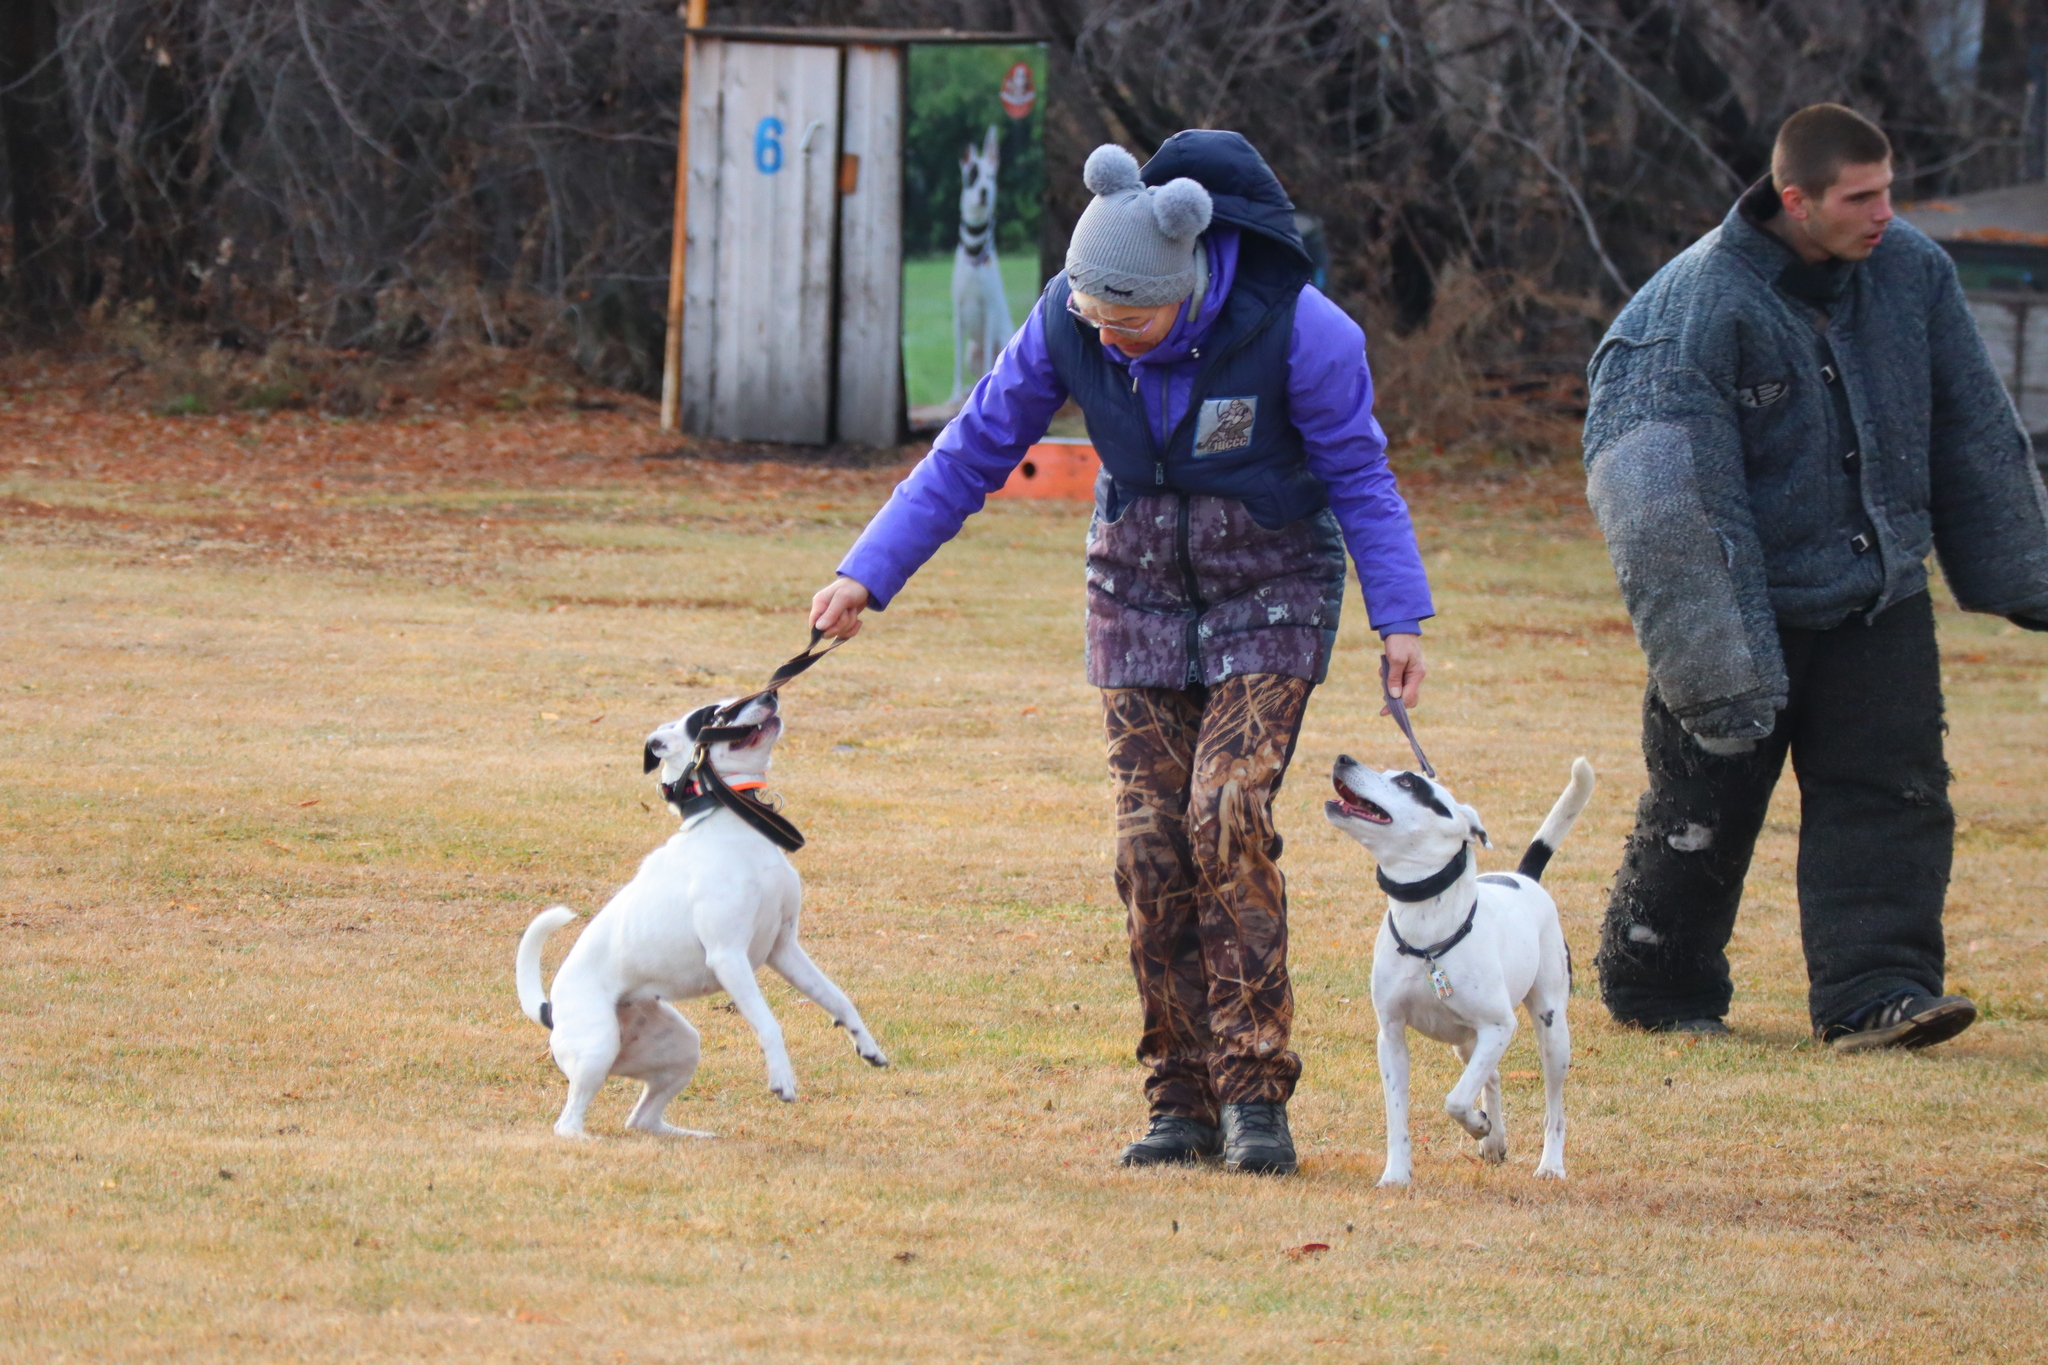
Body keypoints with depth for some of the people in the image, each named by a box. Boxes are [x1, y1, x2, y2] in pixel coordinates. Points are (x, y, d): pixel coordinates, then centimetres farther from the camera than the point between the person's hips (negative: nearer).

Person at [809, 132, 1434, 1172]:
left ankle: (1253, 1093, -13)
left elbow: (1359, 473, -12)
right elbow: (974, 450, -4)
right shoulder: (1067, 324, -15)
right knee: (1151, 848, -5)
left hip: (1271, 593, -3)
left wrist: (1399, 616, -17)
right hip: (1140, 596, 3)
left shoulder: (1291, 326, -25)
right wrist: (868, 574, -7)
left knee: (1227, 821, -19)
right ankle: (1182, 1103, 3)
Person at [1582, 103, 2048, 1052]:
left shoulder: (1913, 273, -2)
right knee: (1704, 805, 6)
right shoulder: (1702, 306, -19)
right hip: (1749, 607, -4)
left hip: (1880, 600, 4)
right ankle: (1655, 987, 23)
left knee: (1891, 794, -6)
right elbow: (1678, 499, -20)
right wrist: (1719, 674, -24)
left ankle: (1873, 994, -7)